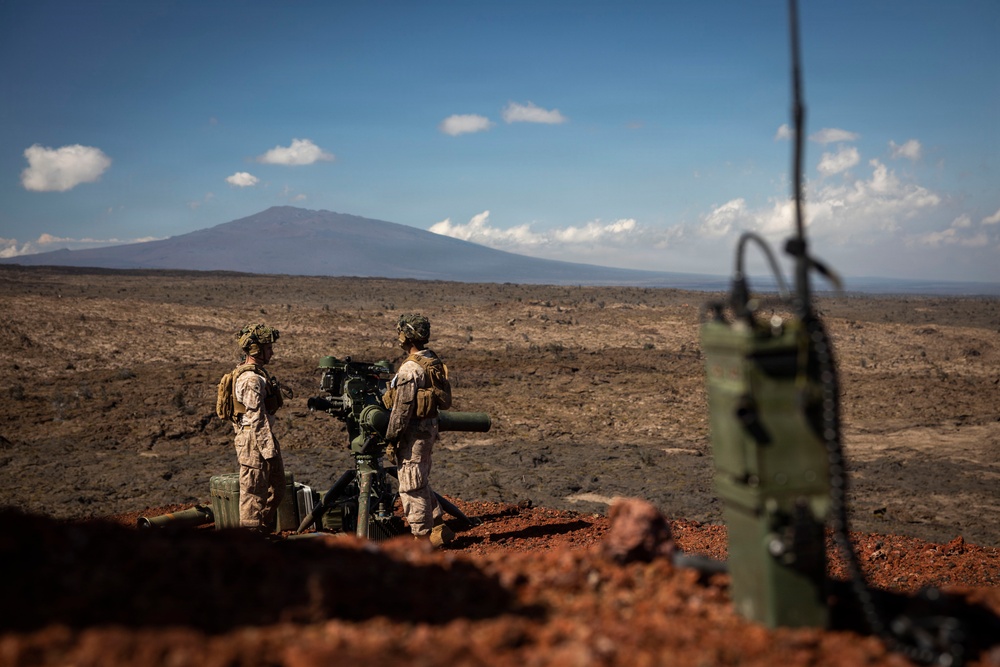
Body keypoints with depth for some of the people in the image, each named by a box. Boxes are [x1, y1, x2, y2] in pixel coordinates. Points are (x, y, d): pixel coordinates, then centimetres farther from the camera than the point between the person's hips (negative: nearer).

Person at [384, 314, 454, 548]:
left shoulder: (410, 368, -19)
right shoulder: (434, 361, 9)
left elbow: (402, 408, -19)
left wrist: (391, 438, -13)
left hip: (414, 432, -9)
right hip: (430, 427, 9)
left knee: (411, 486, 0)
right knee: (421, 483, 19)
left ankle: (422, 537, 6)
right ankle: (438, 529, 21)